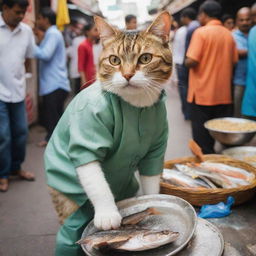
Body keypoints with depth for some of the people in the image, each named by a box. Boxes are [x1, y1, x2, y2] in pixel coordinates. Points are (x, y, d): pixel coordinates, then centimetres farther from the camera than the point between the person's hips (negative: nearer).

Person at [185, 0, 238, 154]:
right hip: (224, 94, 6)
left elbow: (191, 62, -18)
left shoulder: (201, 32, -11)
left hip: (203, 93, -5)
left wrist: (186, 61, 3)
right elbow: (233, 61, 11)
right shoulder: (229, 35, 7)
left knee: (203, 138, 4)